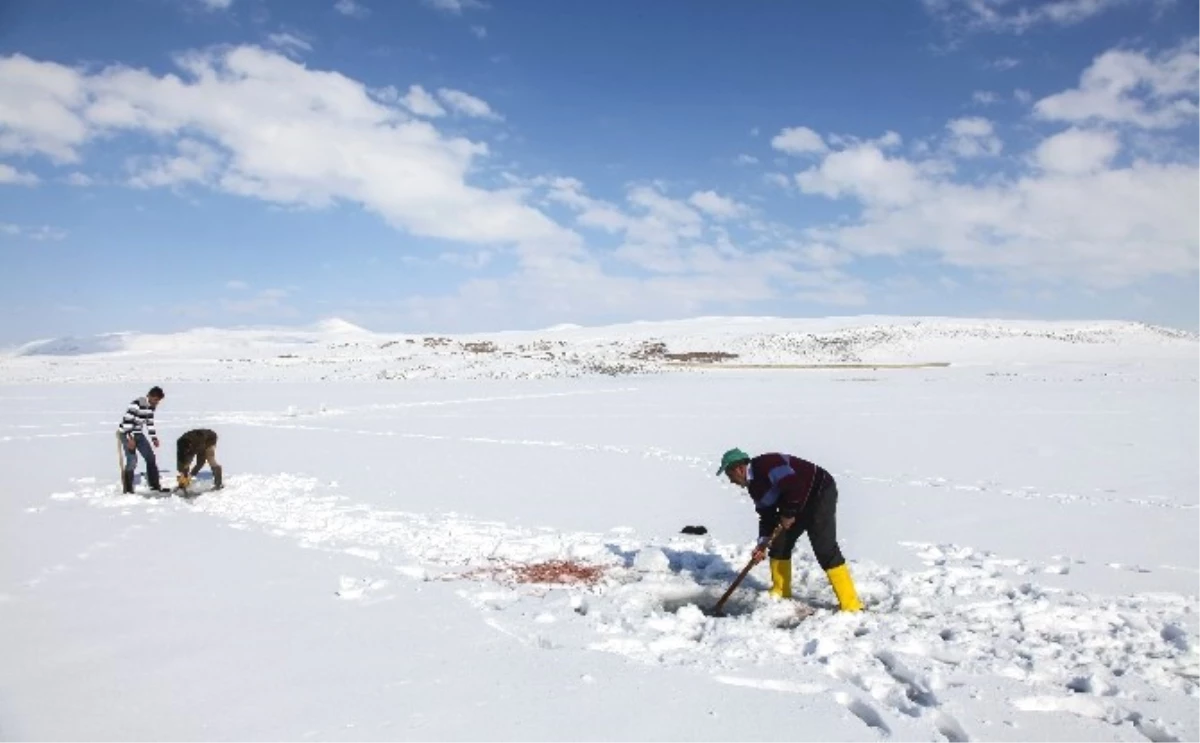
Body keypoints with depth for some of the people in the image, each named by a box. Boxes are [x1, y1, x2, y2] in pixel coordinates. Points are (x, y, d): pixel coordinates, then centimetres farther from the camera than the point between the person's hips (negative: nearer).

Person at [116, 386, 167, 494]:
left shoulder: (151, 407, 2)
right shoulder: (136, 404, -25)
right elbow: (127, 420, -27)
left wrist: (154, 438, 10)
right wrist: (130, 439, -28)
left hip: (138, 434, 8)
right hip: (127, 434, -8)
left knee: (151, 457, 7)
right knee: (132, 461, -14)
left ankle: (155, 485, 17)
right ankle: (127, 489, -1)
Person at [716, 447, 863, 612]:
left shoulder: (766, 464, -23)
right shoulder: (754, 485, 8)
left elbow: (795, 486, -31)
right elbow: (767, 515, 11)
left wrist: (788, 514, -19)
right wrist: (763, 543, 1)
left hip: (820, 494, -10)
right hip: (800, 504, 10)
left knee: (825, 549, -16)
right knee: (779, 544, 10)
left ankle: (850, 606, -13)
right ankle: (780, 595, 25)